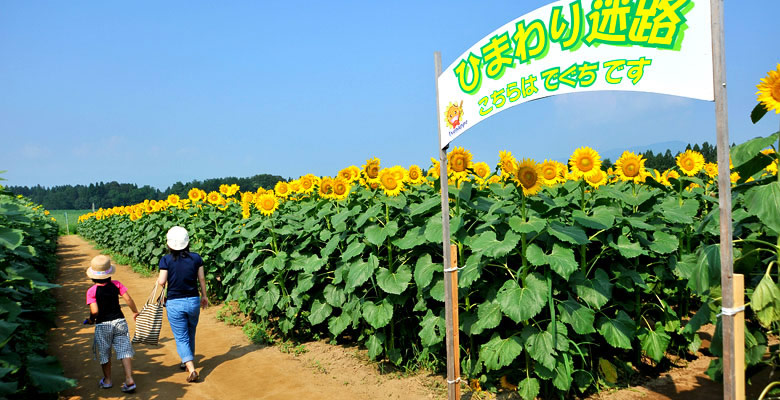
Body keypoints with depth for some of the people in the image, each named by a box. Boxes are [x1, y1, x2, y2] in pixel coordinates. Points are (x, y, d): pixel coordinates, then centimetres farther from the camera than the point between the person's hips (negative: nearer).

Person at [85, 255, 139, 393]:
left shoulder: (91, 291, -11)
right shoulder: (116, 285, -4)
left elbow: (94, 311, -18)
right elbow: (128, 299, -5)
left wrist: (91, 319, 4)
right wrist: (135, 312, 10)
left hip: (102, 325, -2)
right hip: (119, 321, 2)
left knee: (104, 353, 16)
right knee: (124, 350, 2)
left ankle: (107, 380, 30)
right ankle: (129, 379, -7)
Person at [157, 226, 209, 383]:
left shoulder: (166, 260, -11)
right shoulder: (196, 258, -4)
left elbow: (161, 282, -12)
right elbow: (202, 279, 2)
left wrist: (158, 280, 12)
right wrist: (204, 295, 16)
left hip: (174, 303, -3)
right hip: (193, 301, 3)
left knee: (181, 338, 3)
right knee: (190, 334, 23)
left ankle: (192, 370, -10)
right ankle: (187, 361, 40)